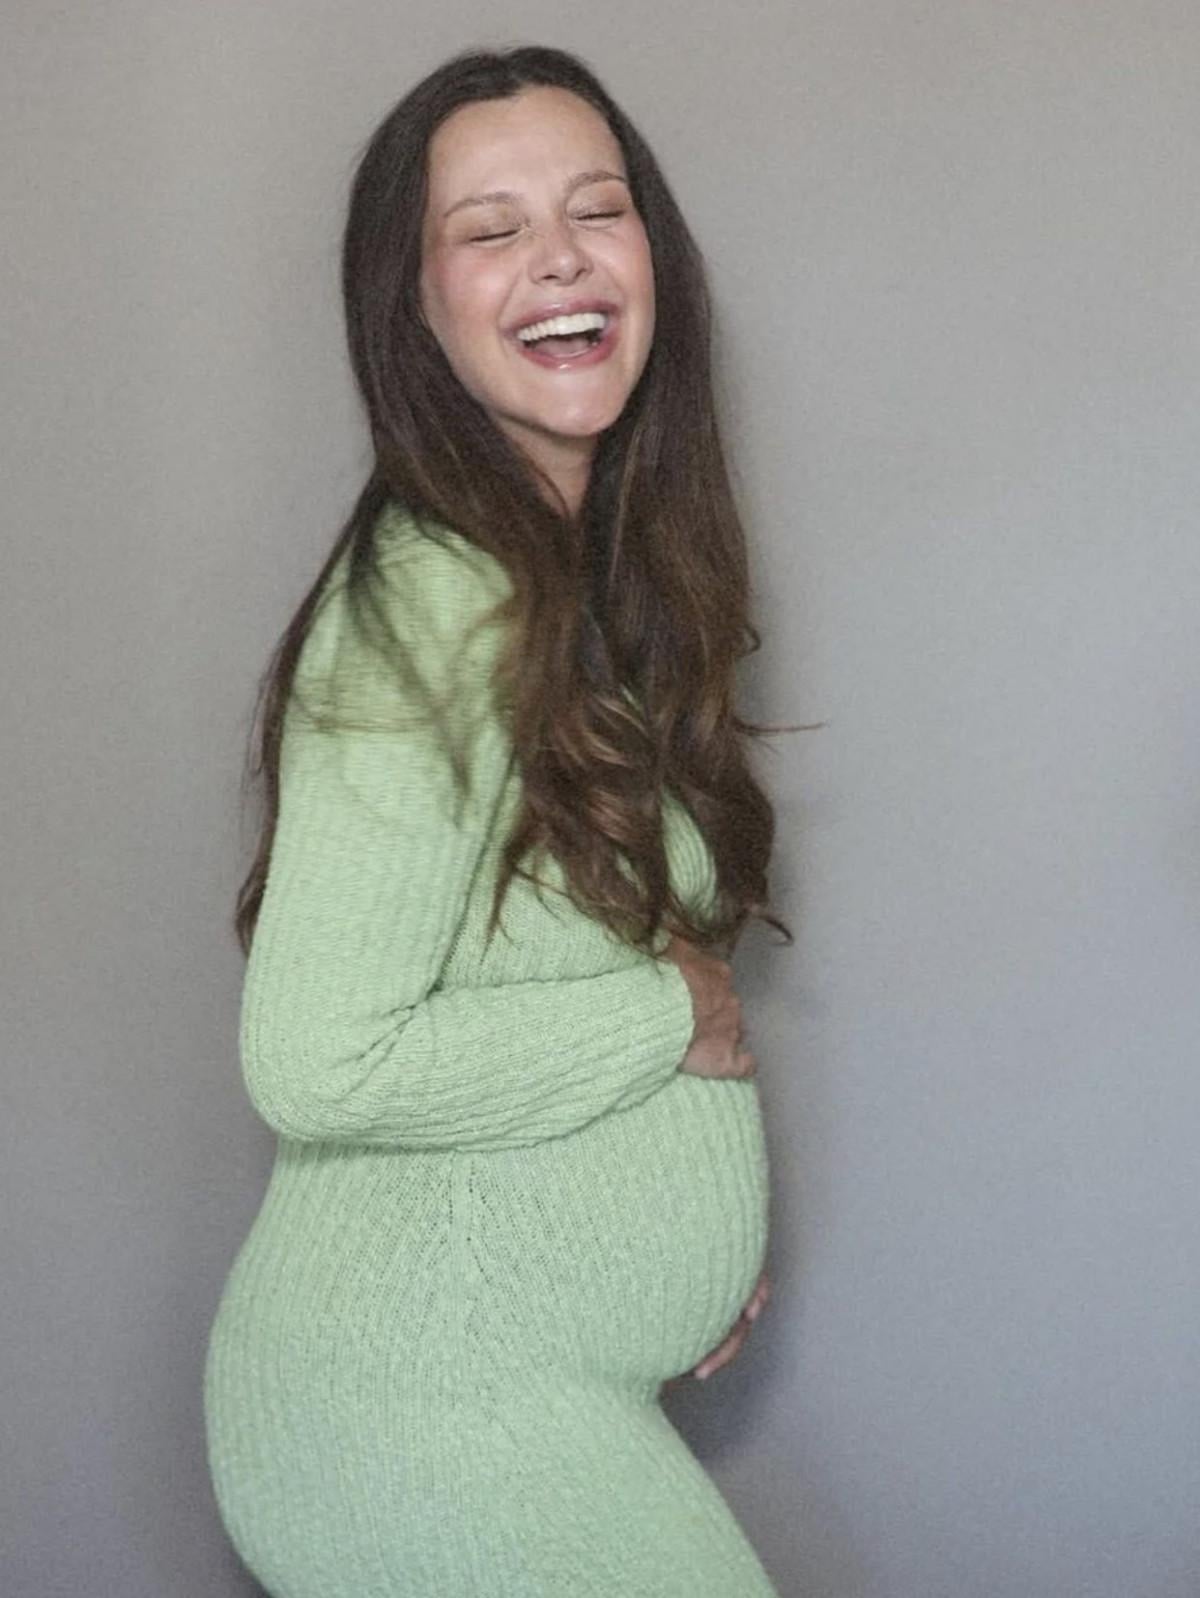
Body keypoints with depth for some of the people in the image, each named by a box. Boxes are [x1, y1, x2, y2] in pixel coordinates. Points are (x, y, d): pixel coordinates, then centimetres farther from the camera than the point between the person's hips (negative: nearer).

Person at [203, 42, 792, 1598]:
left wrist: (705, 1224, 8)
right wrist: (675, 1012, -16)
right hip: (421, 1398, -9)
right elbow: (318, 1066, -27)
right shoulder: (430, 606, -21)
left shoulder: (605, 577, 8)